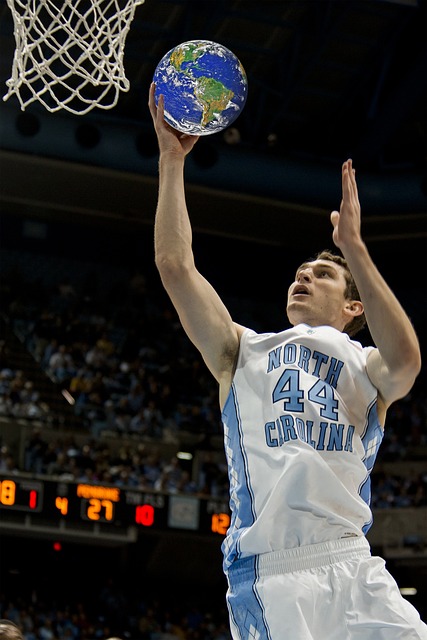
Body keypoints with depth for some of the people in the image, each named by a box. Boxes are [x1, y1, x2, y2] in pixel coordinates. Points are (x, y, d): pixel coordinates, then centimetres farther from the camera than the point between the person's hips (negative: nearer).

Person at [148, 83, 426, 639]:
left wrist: (353, 247, -5)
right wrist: (172, 158, 10)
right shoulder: (244, 353, 22)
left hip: (351, 567, 1)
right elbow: (175, 264, 11)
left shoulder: (366, 366, 18)